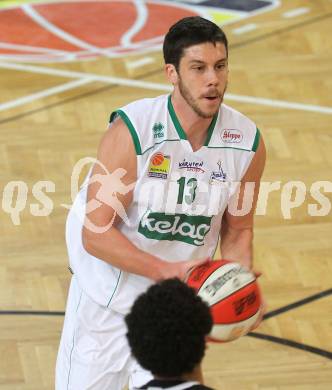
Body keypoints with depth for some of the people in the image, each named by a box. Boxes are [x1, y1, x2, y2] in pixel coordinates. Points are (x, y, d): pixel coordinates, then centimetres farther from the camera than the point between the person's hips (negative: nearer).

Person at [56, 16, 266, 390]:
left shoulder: (247, 142, -11)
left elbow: (237, 231, 4)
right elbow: (96, 234, -22)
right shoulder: (131, 132, -24)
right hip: (108, 300, -3)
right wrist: (168, 271, -32)